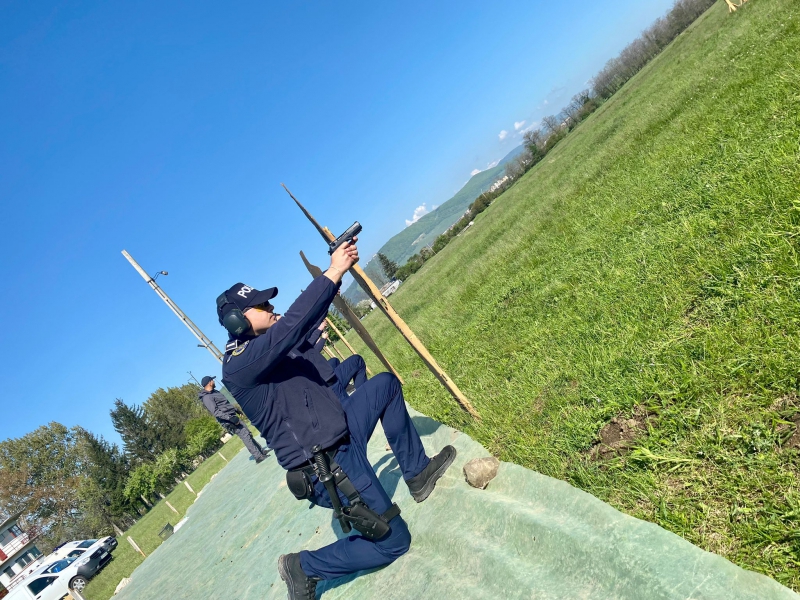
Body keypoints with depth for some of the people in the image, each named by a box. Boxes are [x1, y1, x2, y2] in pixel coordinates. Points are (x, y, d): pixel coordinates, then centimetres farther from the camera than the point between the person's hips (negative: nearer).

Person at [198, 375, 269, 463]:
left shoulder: (214, 392, 16)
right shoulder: (207, 397, -16)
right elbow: (215, 412, -24)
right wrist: (230, 418, -29)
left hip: (232, 417, 10)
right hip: (228, 421, -10)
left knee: (248, 433, 12)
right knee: (245, 435, -13)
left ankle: (261, 451, 19)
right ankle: (258, 456, -11)